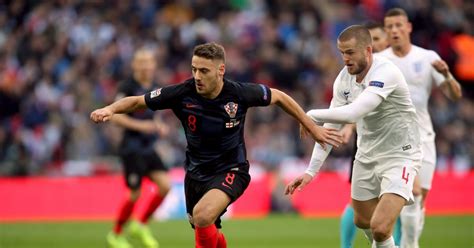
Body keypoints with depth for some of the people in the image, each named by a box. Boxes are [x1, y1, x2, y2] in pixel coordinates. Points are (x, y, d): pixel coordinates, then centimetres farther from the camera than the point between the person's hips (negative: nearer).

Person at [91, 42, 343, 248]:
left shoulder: (239, 93, -19)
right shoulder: (182, 93, -16)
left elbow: (279, 97, -1)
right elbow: (137, 101, -6)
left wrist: (314, 129, 4)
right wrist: (110, 109, -26)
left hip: (230, 170, -4)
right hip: (196, 171, 4)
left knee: (202, 215, -32)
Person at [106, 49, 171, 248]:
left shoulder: (155, 88, 12)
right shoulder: (128, 87, -10)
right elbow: (115, 116, -15)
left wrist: (159, 127, 7)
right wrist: (139, 125, -23)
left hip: (148, 147, 7)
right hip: (132, 147, -7)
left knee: (165, 185, -6)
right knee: (135, 194, -5)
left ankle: (141, 225, 12)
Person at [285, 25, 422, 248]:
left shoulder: (385, 73, -27)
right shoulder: (344, 79, -5)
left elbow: (352, 113, -39)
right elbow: (330, 128, 1)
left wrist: (311, 115, -24)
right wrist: (311, 171, -5)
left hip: (399, 155, -8)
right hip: (367, 156, 8)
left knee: (380, 228, -22)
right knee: (362, 221, 20)